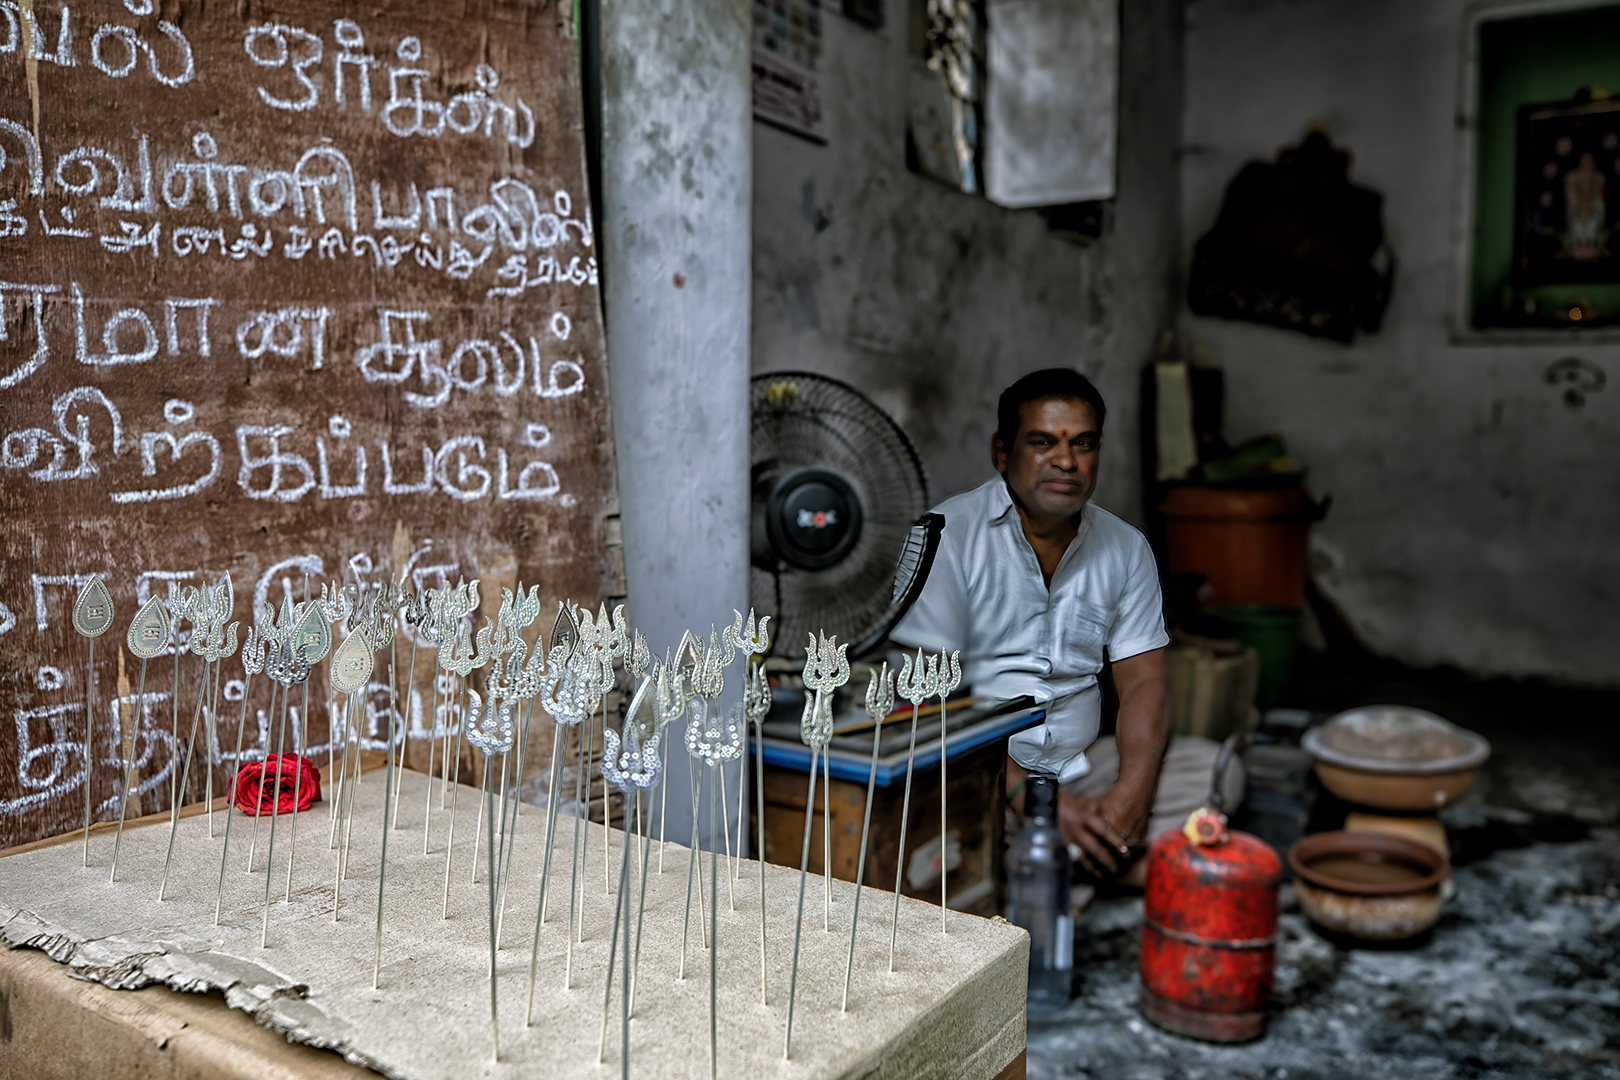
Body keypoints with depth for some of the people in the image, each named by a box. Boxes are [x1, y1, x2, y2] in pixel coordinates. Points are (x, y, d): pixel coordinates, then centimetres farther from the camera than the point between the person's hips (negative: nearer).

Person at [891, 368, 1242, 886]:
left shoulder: (1126, 547, 7)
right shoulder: (949, 535, -10)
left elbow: (1143, 681, 5)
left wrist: (1132, 791, -15)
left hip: (1081, 768, 5)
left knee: (1218, 770, -12)